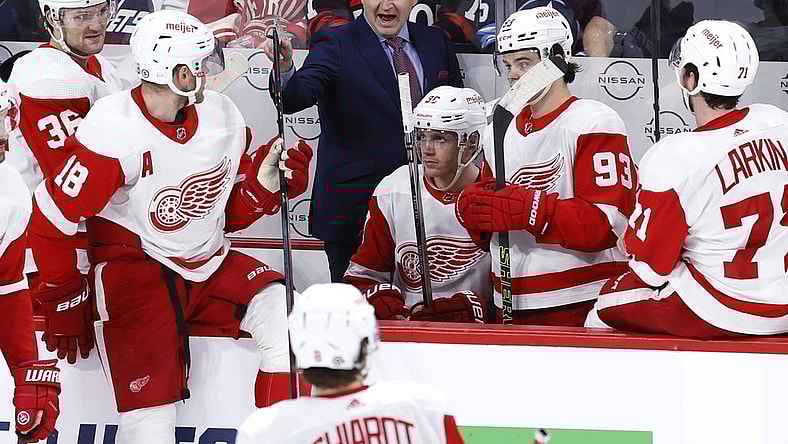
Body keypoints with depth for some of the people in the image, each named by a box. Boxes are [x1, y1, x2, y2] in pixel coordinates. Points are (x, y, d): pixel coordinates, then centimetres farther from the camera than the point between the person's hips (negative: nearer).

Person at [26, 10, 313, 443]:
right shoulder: (114, 131, -20)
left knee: (289, 324, -18)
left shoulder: (223, 116, 0)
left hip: (208, 264, 6)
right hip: (132, 269, -6)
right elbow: (50, 223, -14)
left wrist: (267, 180, -8)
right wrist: (64, 304, -6)